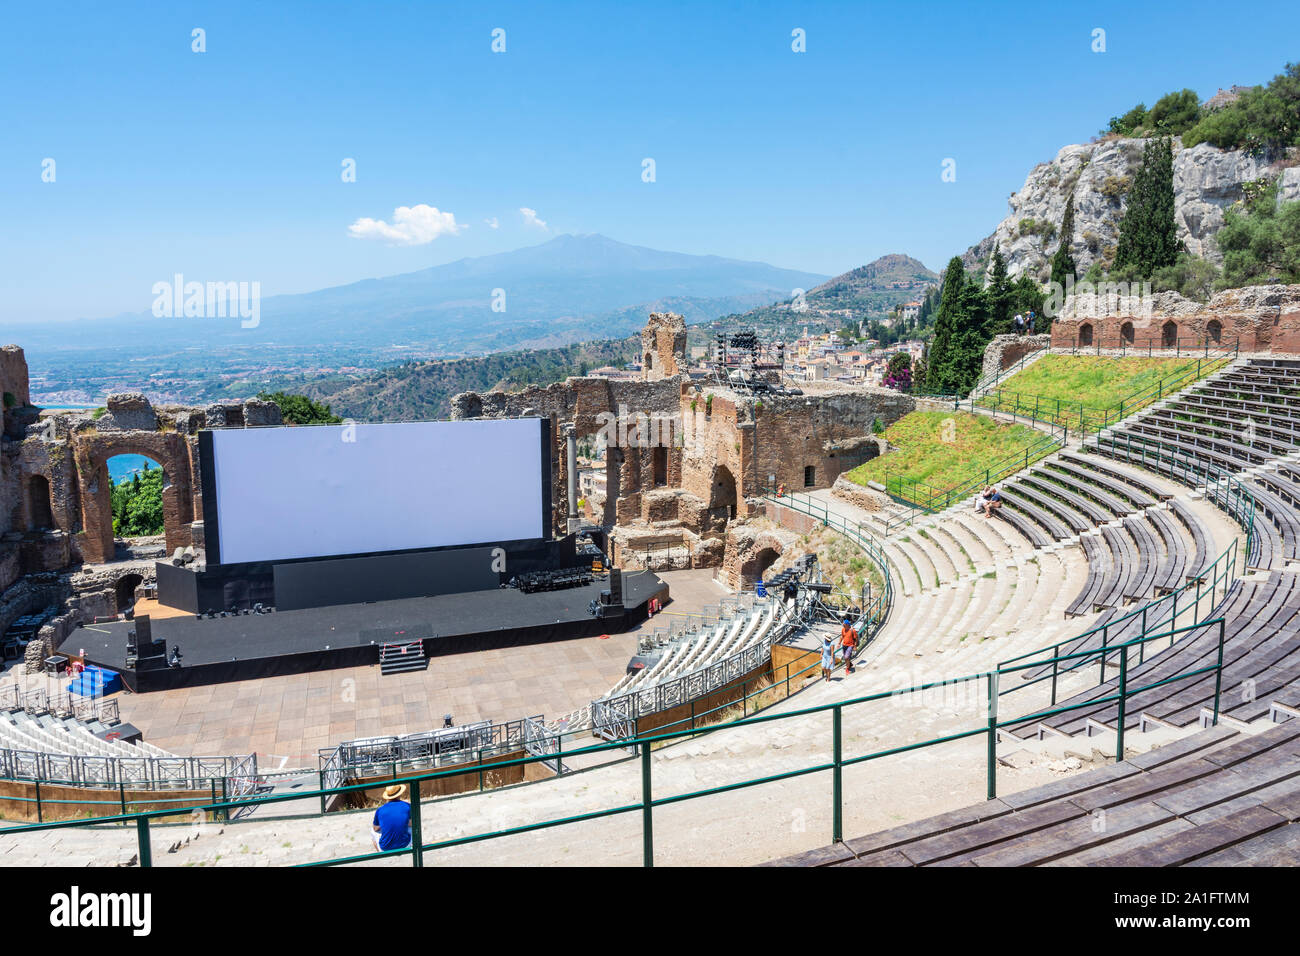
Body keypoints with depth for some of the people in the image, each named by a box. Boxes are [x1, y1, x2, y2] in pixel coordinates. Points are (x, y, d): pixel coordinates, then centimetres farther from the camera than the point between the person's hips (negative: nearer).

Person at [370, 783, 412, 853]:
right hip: (404, 846, 0)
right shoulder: (407, 807, -8)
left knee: (373, 831, 29)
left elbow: (376, 828, 9)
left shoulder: (380, 810, -8)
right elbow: (411, 824, 8)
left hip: (385, 848, 0)